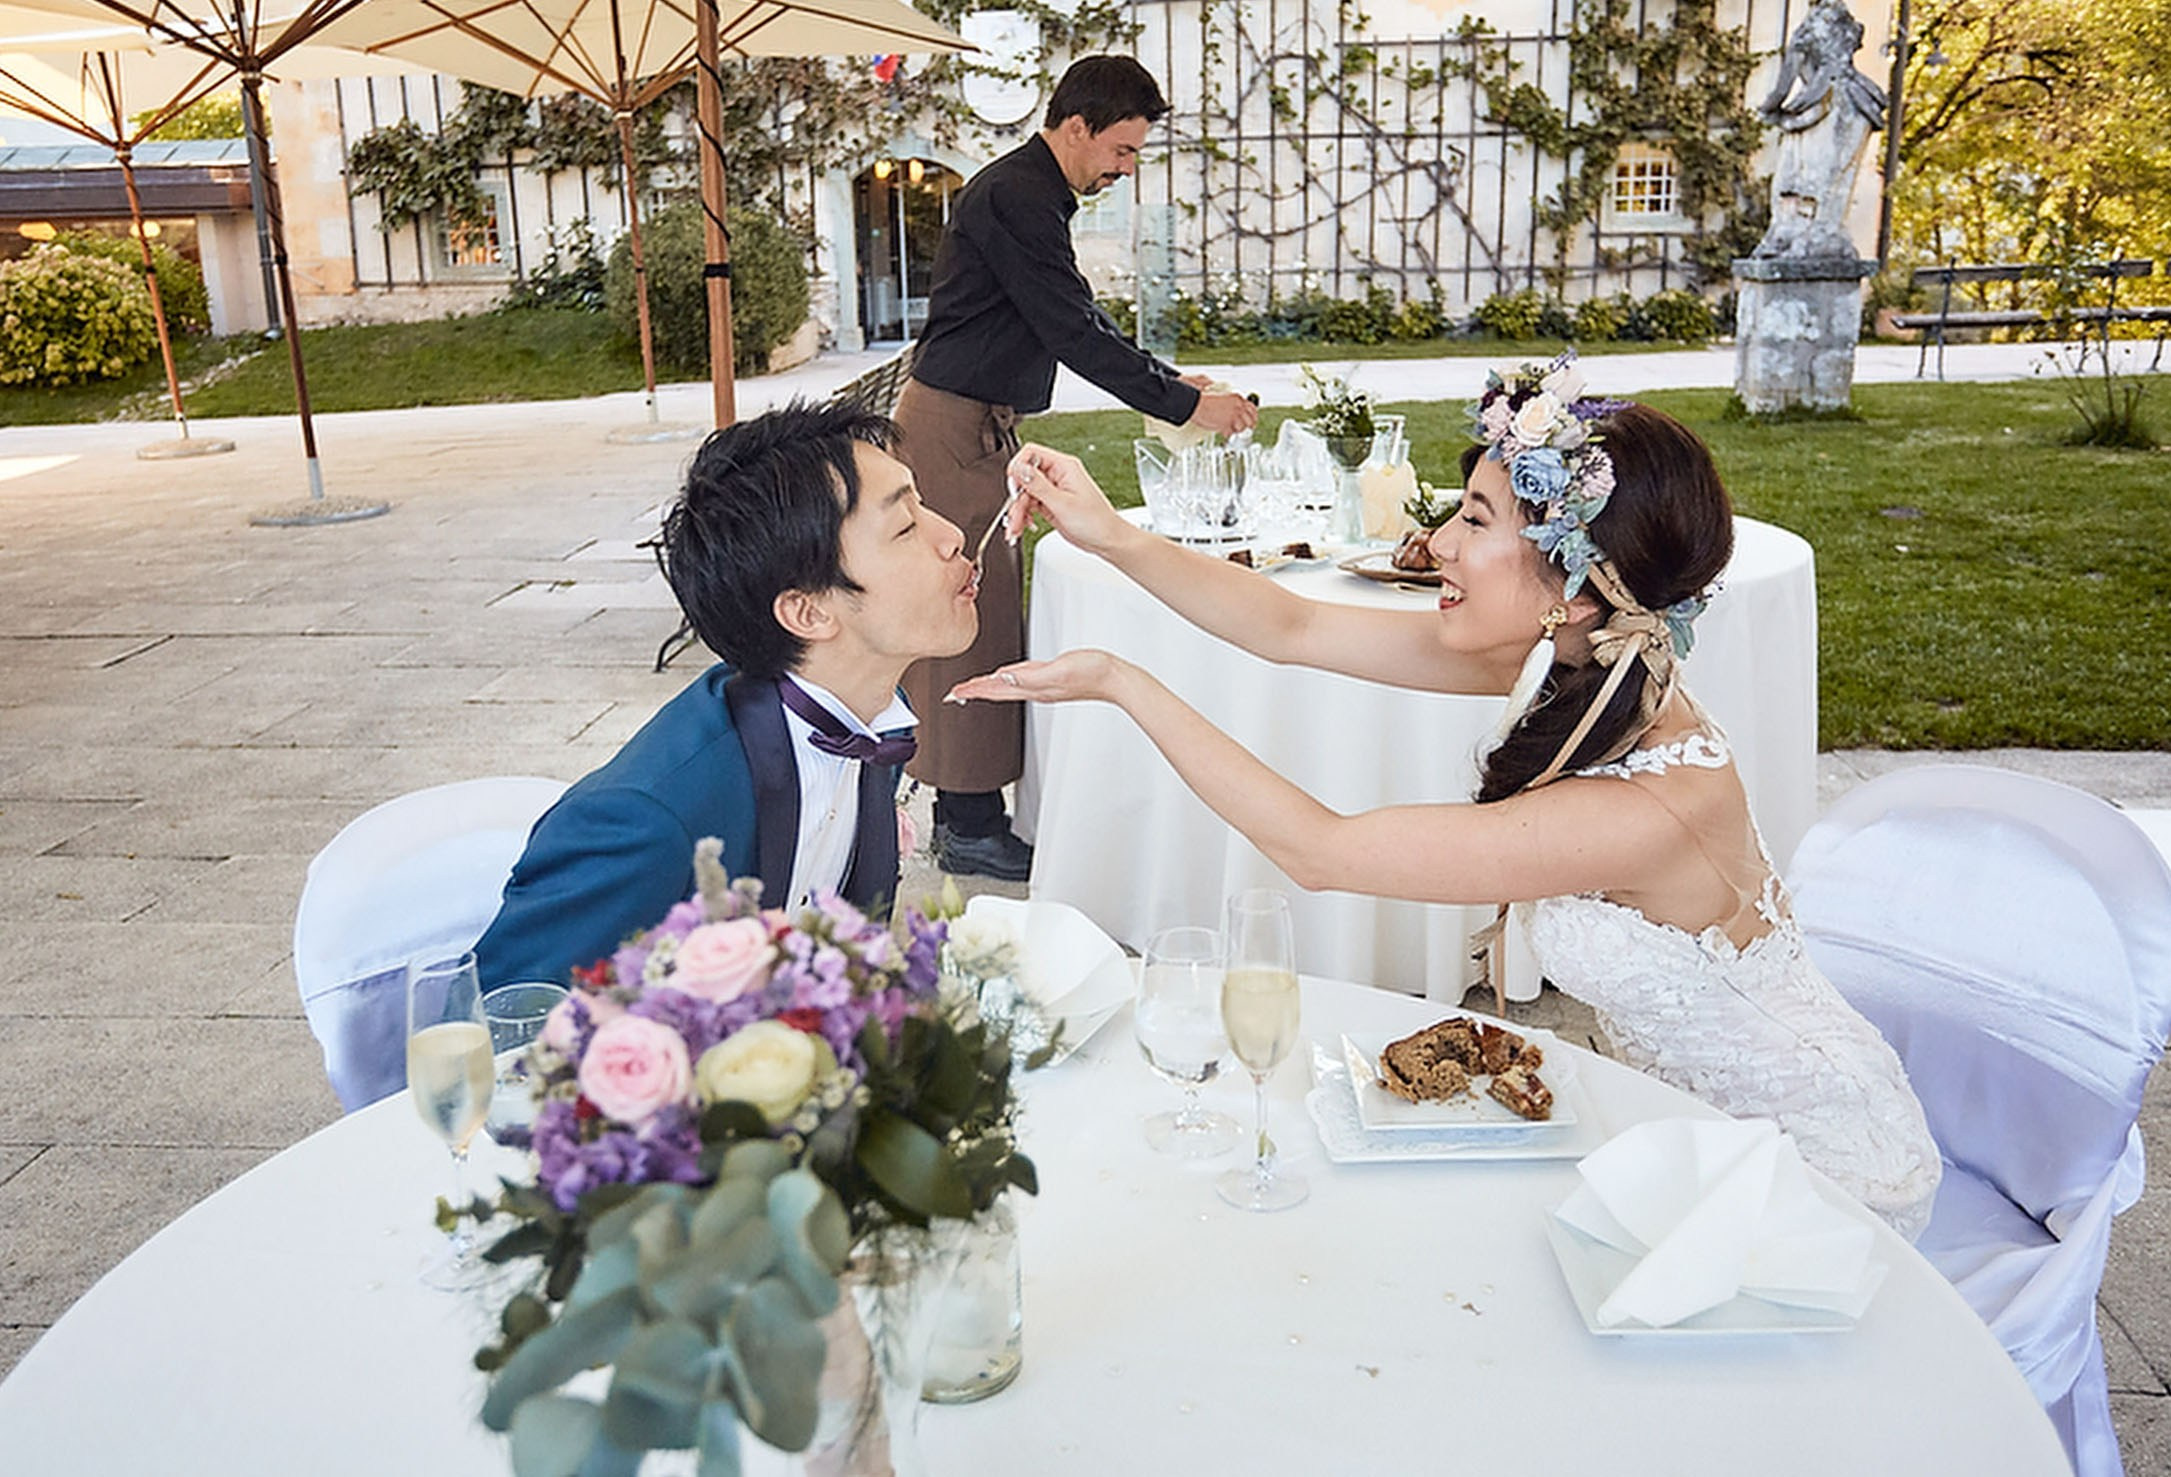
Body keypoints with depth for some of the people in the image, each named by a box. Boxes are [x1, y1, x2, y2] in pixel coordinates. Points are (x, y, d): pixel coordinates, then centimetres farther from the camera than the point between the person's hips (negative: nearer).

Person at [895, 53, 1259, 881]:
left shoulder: (1028, 195, 17)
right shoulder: (1014, 198, -16)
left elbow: (1080, 324, 23)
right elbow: (1076, 335, -20)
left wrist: (1176, 382, 16)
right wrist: (1185, 407, -15)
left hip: (977, 432, 10)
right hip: (953, 431, -10)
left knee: (980, 619, 12)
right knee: (972, 621, -7)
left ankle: (966, 812, 21)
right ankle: (969, 830, 0)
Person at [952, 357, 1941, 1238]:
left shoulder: (1650, 810, -38)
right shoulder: (1572, 658, -15)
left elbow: (1315, 850, -33)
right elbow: (1294, 629, -9)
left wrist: (1121, 684, -29)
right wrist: (1116, 538, -19)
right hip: (1689, 1107, 7)